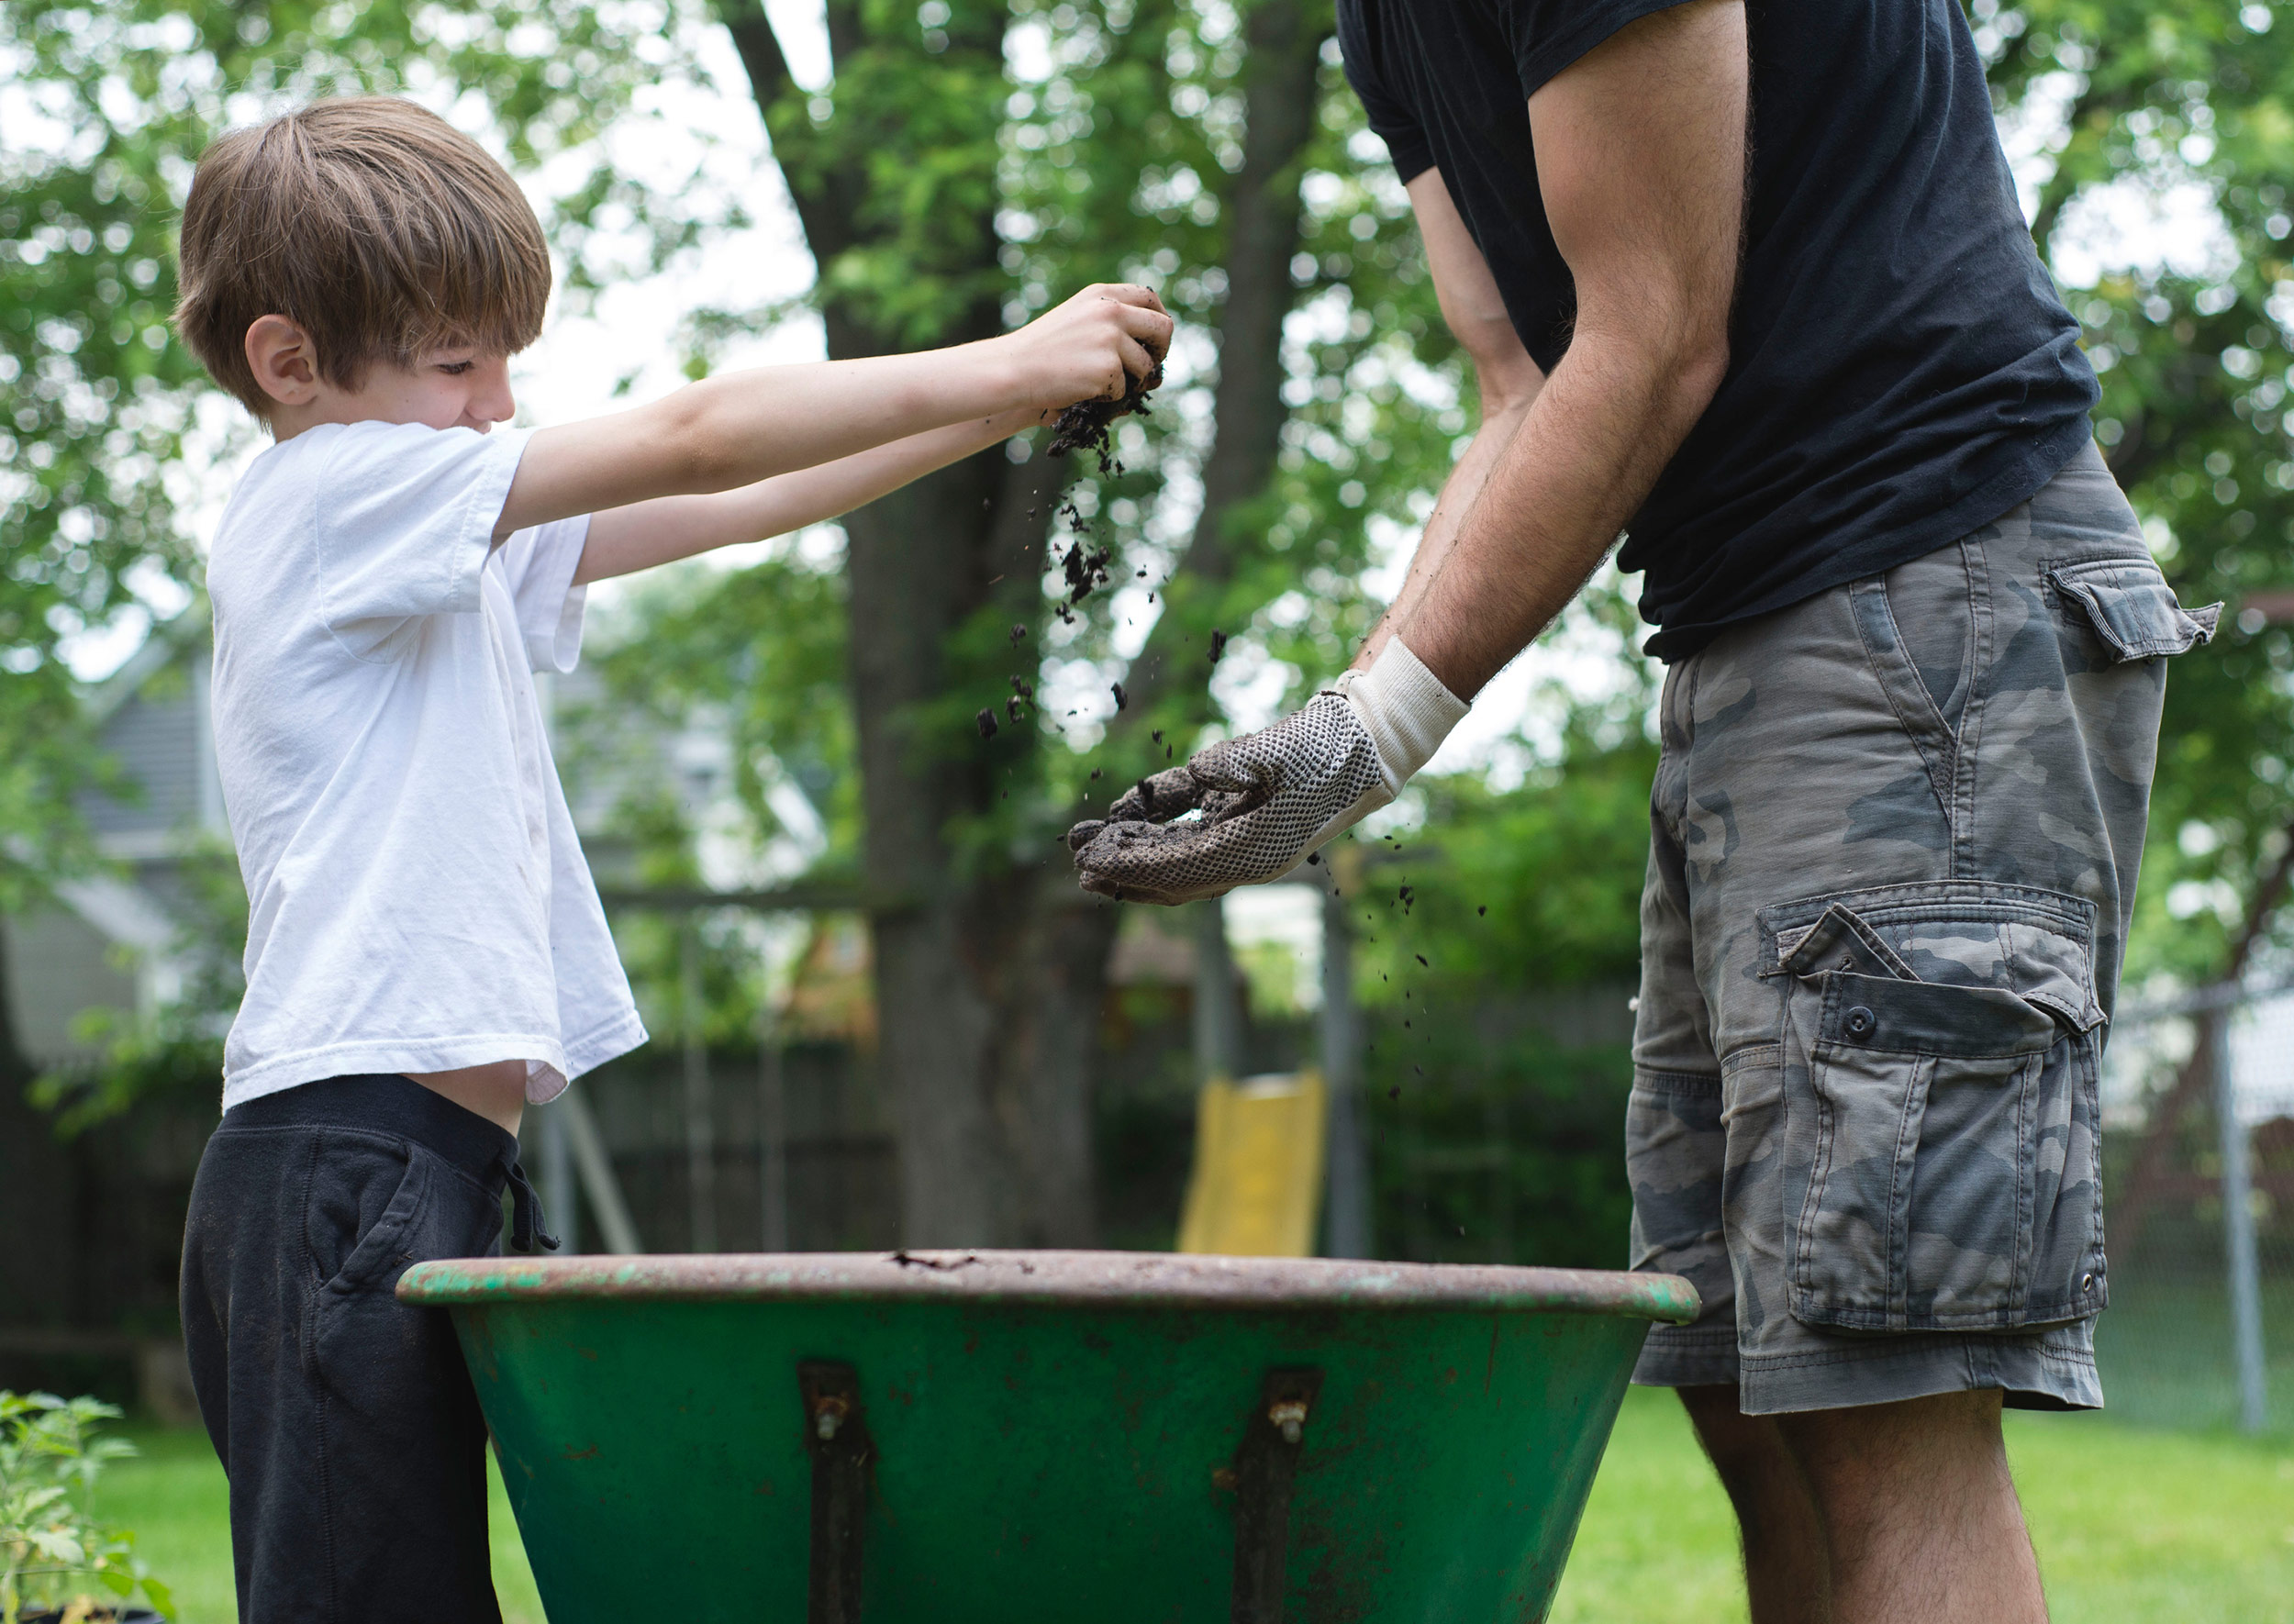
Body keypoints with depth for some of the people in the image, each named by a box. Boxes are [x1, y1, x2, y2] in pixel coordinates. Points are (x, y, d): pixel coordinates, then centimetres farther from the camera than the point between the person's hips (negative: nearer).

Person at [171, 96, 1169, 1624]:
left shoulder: (443, 548, 23)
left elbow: (731, 508, 19)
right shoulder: (336, 492, -5)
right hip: (350, 1157, -10)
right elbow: (692, 441, -9)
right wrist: (1007, 365, -6)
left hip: (428, 1166, 10)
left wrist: (1020, 401, 9)